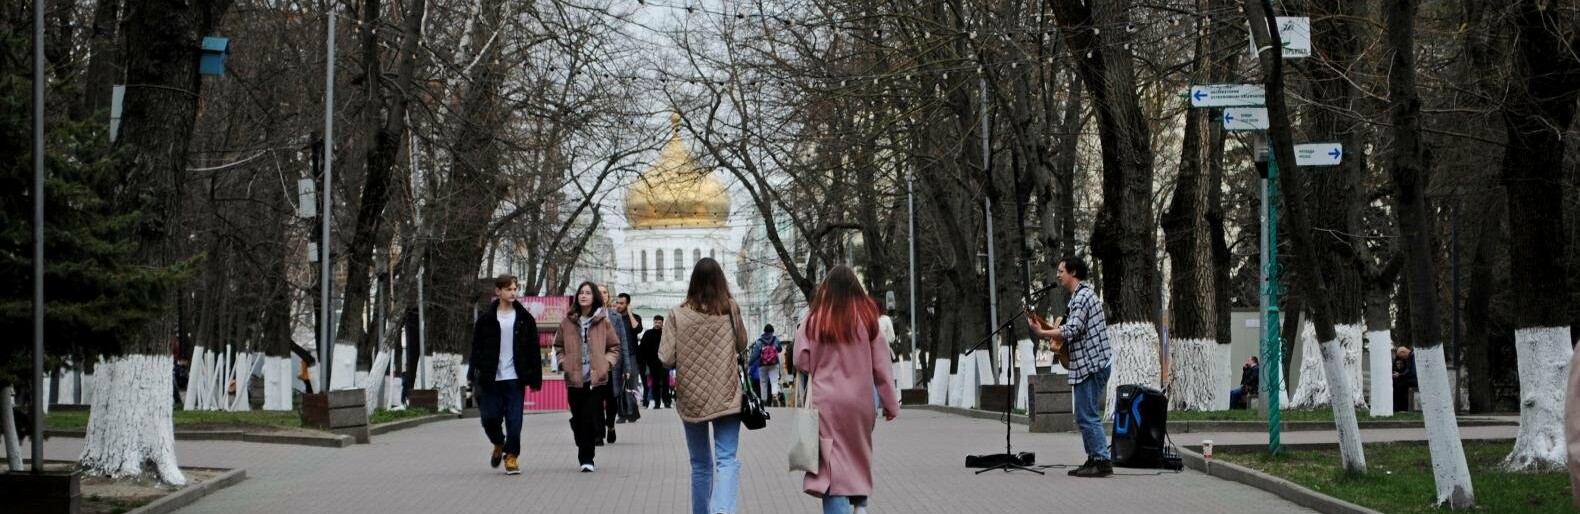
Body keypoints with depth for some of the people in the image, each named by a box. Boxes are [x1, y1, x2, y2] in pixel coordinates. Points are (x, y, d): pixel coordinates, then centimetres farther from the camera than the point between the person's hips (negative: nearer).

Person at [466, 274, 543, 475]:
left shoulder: (524, 318, 4)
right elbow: (476, 348, 5)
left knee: (514, 420, -3)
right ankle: (499, 444, 29)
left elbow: (533, 350, 5)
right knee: (490, 418, 1)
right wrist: (473, 375, -2)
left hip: (515, 378, 0)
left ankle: (511, 455, 9)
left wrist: (535, 378, 1)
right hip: (491, 378, 0)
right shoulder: (486, 319, 3)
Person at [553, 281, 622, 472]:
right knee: (578, 419, 3)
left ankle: (586, 458, -4)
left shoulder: (603, 322, 4)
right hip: (574, 378, 2)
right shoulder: (567, 322, 6)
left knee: (592, 418, -9)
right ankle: (586, 456, 17)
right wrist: (564, 362, 4)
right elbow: (558, 345, 19)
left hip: (596, 378, -2)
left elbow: (614, 347, 12)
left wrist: (607, 363, -3)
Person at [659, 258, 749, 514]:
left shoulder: (677, 315, -6)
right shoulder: (730, 310, -5)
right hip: (726, 397, -1)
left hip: (691, 397, 1)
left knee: (700, 464, 16)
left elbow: (666, 359, -7)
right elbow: (742, 345, 10)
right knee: (727, 460, -6)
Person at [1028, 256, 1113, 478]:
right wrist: (1055, 328, 11)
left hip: (1091, 364, -11)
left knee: (1087, 416, -10)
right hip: (1092, 363, 11)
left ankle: (1102, 461, -11)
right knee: (1085, 416, 14)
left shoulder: (1081, 297, -14)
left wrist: (1042, 332, -15)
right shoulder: (1083, 295, 19)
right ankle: (1094, 459, 16)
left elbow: (1071, 332, -23)